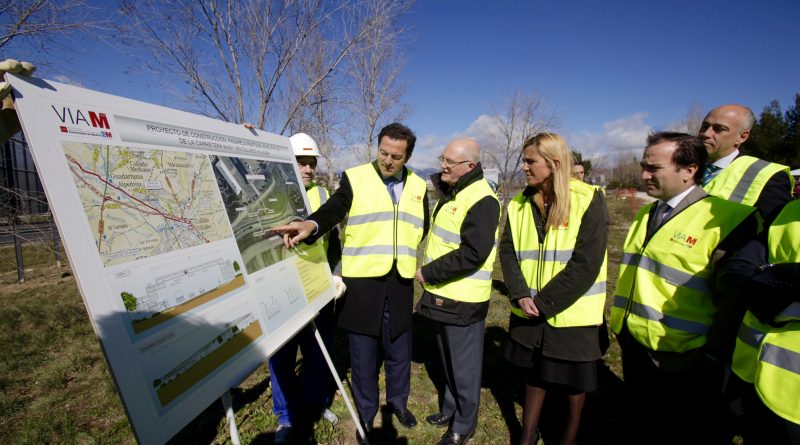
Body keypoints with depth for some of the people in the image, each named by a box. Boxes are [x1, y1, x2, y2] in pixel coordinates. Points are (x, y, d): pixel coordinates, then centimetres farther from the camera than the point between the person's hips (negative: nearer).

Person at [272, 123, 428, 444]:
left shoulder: (417, 186, 9)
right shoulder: (355, 178, -4)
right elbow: (333, 209, -21)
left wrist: (418, 263, 12)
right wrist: (311, 225, -41)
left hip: (400, 283, 3)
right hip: (362, 281, -3)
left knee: (399, 349, 18)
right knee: (363, 354, 10)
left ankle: (398, 400, 44)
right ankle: (366, 414, 34)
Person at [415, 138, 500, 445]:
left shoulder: (481, 200, -21)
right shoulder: (451, 191, 10)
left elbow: (472, 254, -28)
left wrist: (428, 273, -19)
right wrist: (430, 274, 10)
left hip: (462, 300, -9)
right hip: (444, 295, 9)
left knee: (464, 364, 9)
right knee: (448, 359, 23)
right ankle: (451, 408, 43)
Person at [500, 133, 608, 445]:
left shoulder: (588, 200, -13)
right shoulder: (519, 205, 1)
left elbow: (586, 263, -19)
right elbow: (507, 251, -1)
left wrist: (545, 302, -19)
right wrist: (521, 294, -15)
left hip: (572, 313, -4)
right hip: (530, 312, 4)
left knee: (573, 379, 16)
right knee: (534, 373, 20)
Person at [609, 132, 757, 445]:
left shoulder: (727, 219, -16)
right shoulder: (645, 215, 8)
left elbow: (733, 299, -17)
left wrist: (712, 358, -14)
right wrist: (618, 324, 11)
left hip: (683, 362, -6)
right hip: (634, 350, 7)